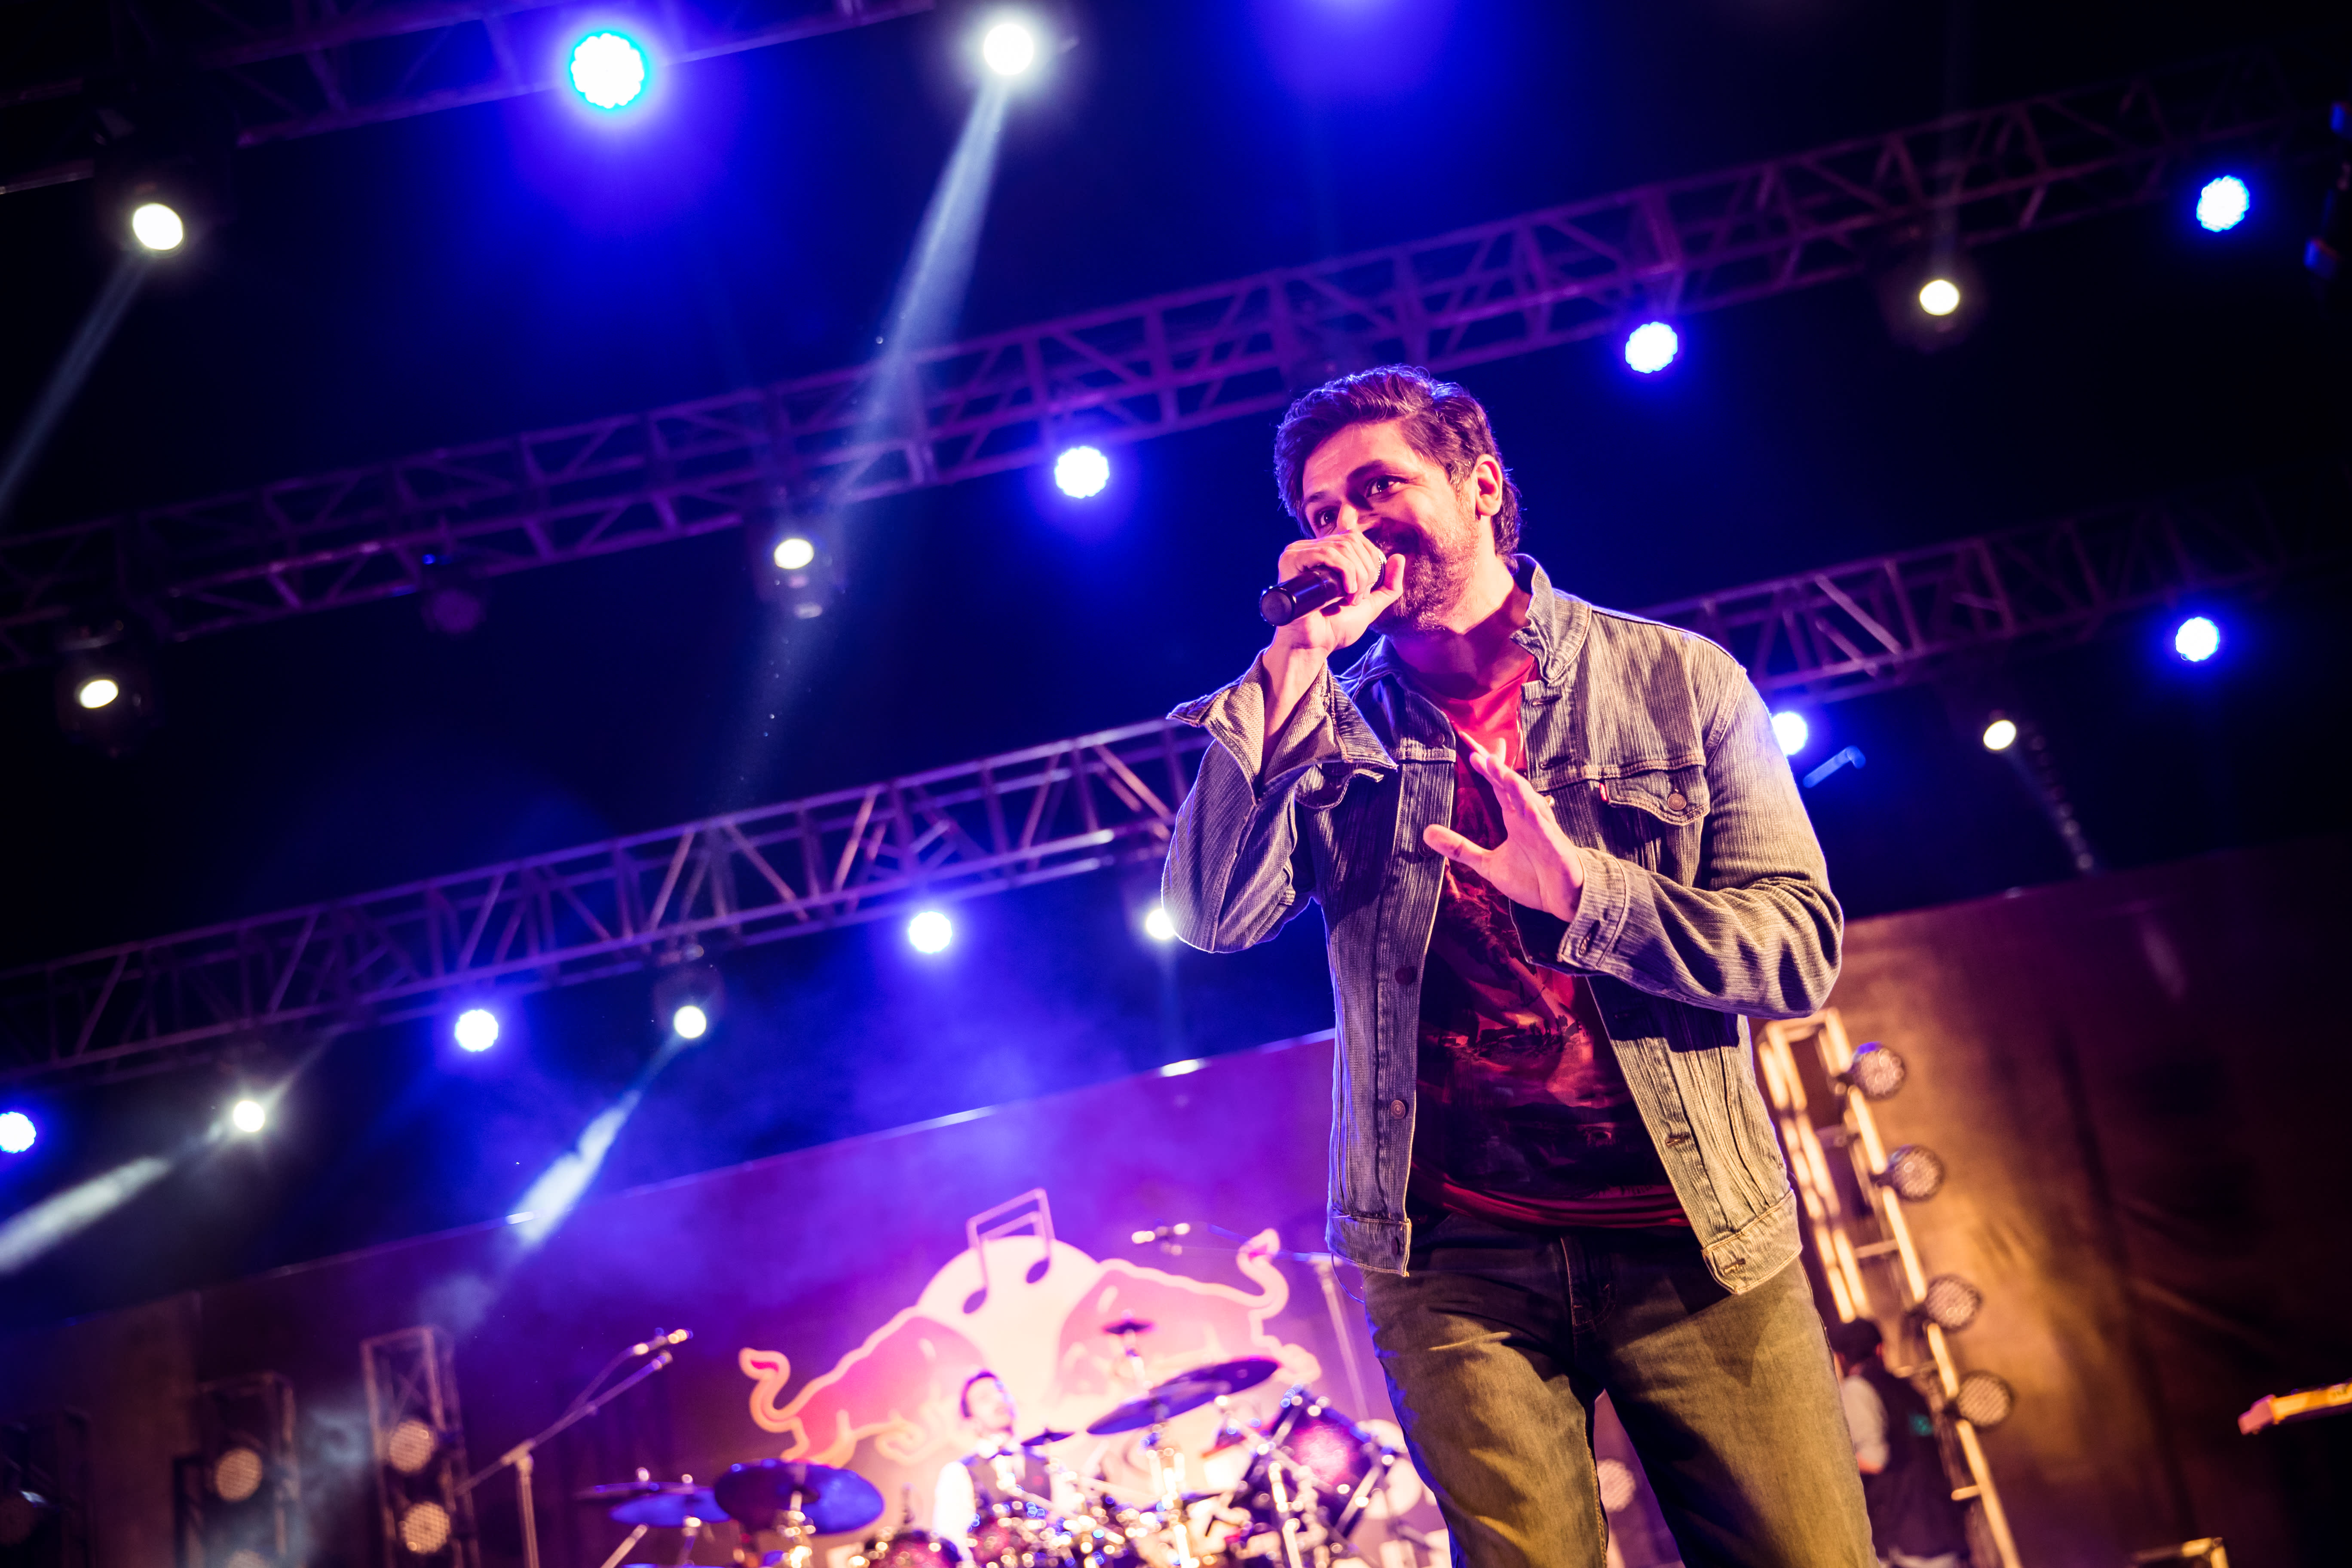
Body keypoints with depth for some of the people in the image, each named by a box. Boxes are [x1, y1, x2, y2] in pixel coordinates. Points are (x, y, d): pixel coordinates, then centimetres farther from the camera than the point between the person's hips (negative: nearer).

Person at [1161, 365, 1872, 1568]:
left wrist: (1580, 890, -16)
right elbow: (1212, 914, -8)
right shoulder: (1331, 725, 9)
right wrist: (1299, 658, -12)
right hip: (1452, 1257, 0)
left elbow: (1798, 951, -1)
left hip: (1695, 1240, 0)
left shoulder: (1677, 680, 5)